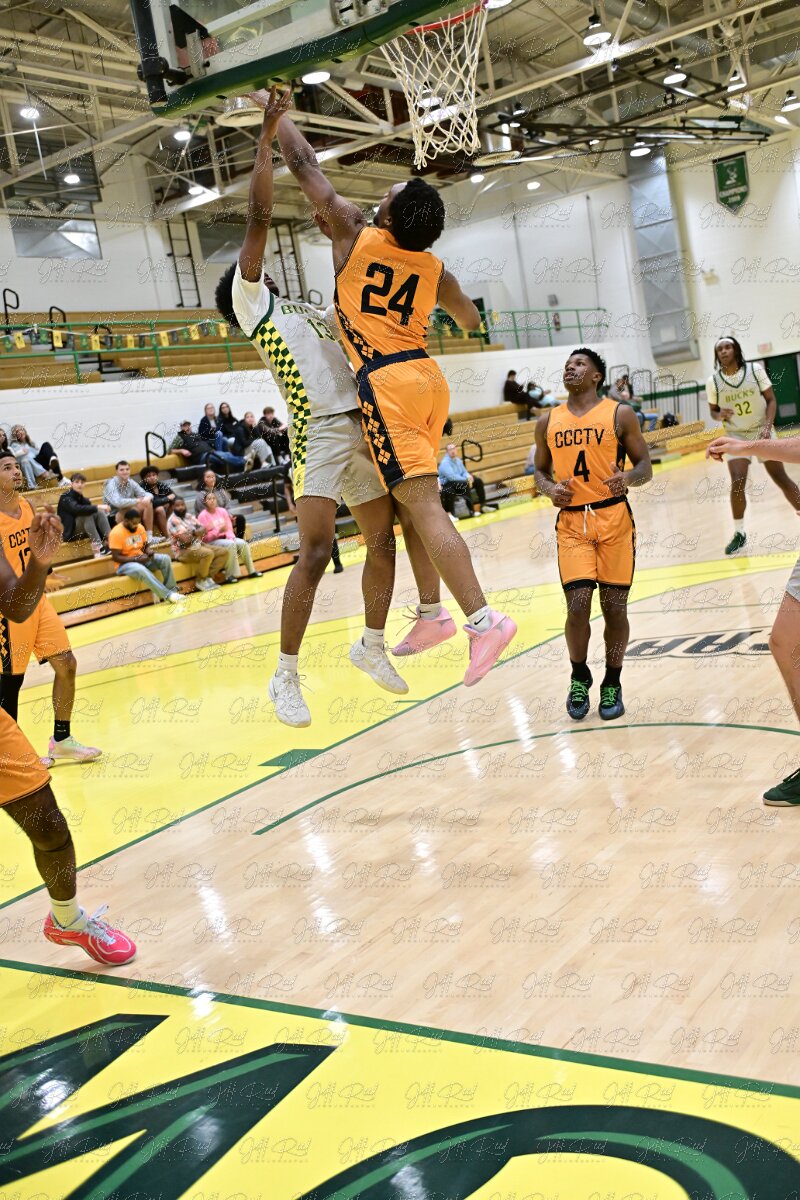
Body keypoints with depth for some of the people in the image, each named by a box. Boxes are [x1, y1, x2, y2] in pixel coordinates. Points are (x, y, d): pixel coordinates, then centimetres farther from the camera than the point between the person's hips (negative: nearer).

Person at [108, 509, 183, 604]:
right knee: (140, 569, -39)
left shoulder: (140, 528, 3)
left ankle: (172, 590, -20)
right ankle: (168, 595, -39)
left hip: (141, 559, 7)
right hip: (125, 564, -7)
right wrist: (136, 559, -24)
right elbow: (116, 557, -18)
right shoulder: (116, 533, -16)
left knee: (165, 558, -15)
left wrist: (149, 552, -10)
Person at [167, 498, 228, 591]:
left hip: (198, 545, 9)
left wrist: (193, 533, -13)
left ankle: (207, 577, -4)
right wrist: (195, 533, -4)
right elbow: (185, 539, -21)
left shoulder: (189, 516, 13)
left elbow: (203, 529, 6)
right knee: (208, 553, -34)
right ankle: (200, 581, -14)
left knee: (224, 551, -3)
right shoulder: (173, 520, -12)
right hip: (183, 551, -9)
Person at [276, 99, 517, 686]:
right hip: (428, 376, 7)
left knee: (423, 506, -13)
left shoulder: (354, 232, -1)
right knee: (416, 502, 17)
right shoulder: (435, 269, 11)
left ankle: (483, 617, -21)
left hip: (387, 380, -6)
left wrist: (277, 112, 25)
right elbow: (471, 320, 30)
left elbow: (304, 164, 10)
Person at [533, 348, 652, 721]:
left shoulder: (620, 414, 1)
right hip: (571, 523, 1)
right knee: (577, 607, -9)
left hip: (614, 519, -1)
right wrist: (550, 489, -4)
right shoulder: (548, 422, 10)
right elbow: (541, 471, 18)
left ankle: (612, 684, 21)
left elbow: (645, 466, 3)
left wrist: (628, 478, -19)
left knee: (614, 608, 2)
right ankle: (580, 678, 16)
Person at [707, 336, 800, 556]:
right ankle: (739, 533, -1)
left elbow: (771, 400, -4)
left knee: (781, 479, 2)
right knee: (737, 483, -14)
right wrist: (720, 415, -19)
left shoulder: (755, 370, -9)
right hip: (736, 436, 0)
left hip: (761, 432, 0)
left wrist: (767, 426, -18)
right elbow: (713, 411, 5)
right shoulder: (713, 381, -7)